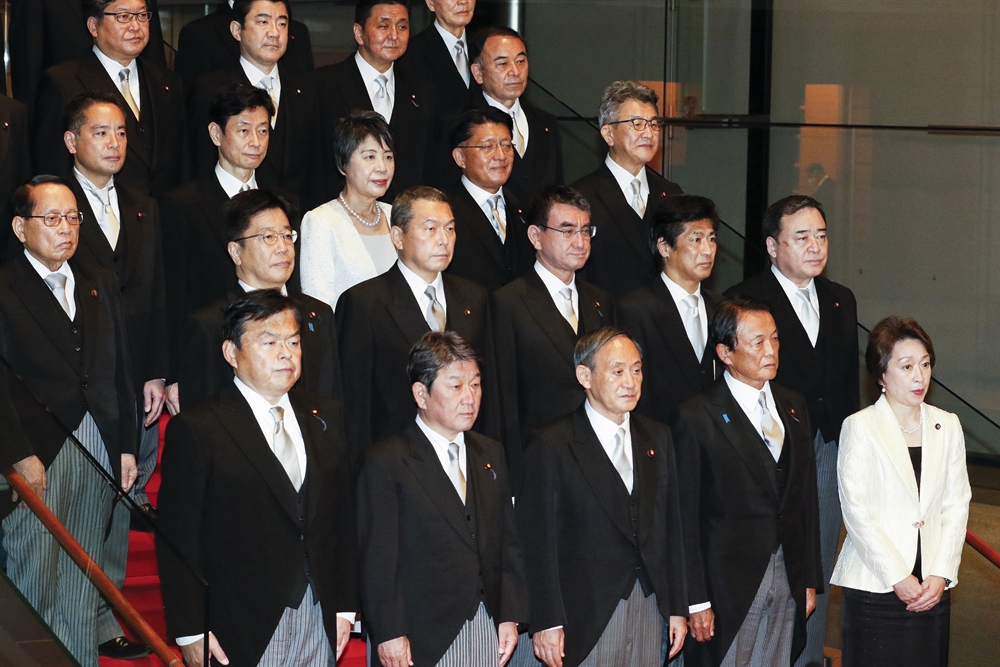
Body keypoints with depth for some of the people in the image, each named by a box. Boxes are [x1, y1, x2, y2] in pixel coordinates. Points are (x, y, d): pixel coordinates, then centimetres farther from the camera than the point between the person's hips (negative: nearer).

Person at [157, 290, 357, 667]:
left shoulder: (325, 417, 10)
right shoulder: (196, 430, -7)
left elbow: (343, 518, 13)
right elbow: (177, 540, -8)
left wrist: (345, 606, 8)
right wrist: (190, 633, -11)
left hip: (319, 622, 5)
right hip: (243, 630, -5)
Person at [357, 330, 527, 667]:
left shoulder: (490, 453, 13)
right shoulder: (386, 462, -6)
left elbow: (508, 541, 13)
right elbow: (377, 558, -9)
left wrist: (510, 615, 5)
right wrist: (388, 634, -14)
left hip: (487, 628, 5)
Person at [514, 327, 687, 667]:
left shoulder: (657, 437, 11)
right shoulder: (551, 445, -7)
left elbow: (671, 528, 12)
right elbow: (538, 541, -9)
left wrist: (678, 608, 10)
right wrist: (547, 623, -13)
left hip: (649, 609, 5)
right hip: (584, 615, -5)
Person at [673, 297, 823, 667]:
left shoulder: (793, 407, 10)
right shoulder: (698, 418, -9)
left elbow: (806, 499, 13)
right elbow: (687, 517, -10)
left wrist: (810, 580, 11)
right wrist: (696, 601, -12)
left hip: (787, 580, 5)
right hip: (729, 583, -5)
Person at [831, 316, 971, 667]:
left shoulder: (947, 426, 8)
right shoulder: (860, 427, -5)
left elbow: (956, 505, 6)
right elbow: (856, 511, -9)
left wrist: (941, 574, -4)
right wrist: (898, 578, -11)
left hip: (932, 586, 4)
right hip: (873, 585, -3)